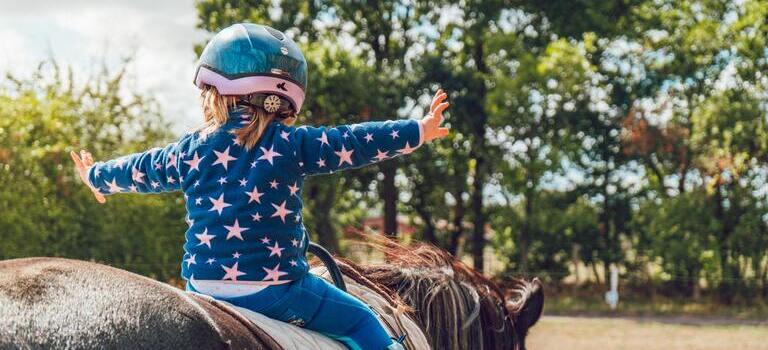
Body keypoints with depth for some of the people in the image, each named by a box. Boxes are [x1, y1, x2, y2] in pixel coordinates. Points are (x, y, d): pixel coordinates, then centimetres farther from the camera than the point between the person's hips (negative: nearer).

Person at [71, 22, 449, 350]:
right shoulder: (291, 144, -7)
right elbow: (354, 143, -4)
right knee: (358, 319, 10)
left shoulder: (191, 150, 4)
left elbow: (139, 171, 20)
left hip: (205, 287, 4)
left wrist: (96, 175, 40)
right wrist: (418, 130, 7)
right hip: (276, 288, -4)